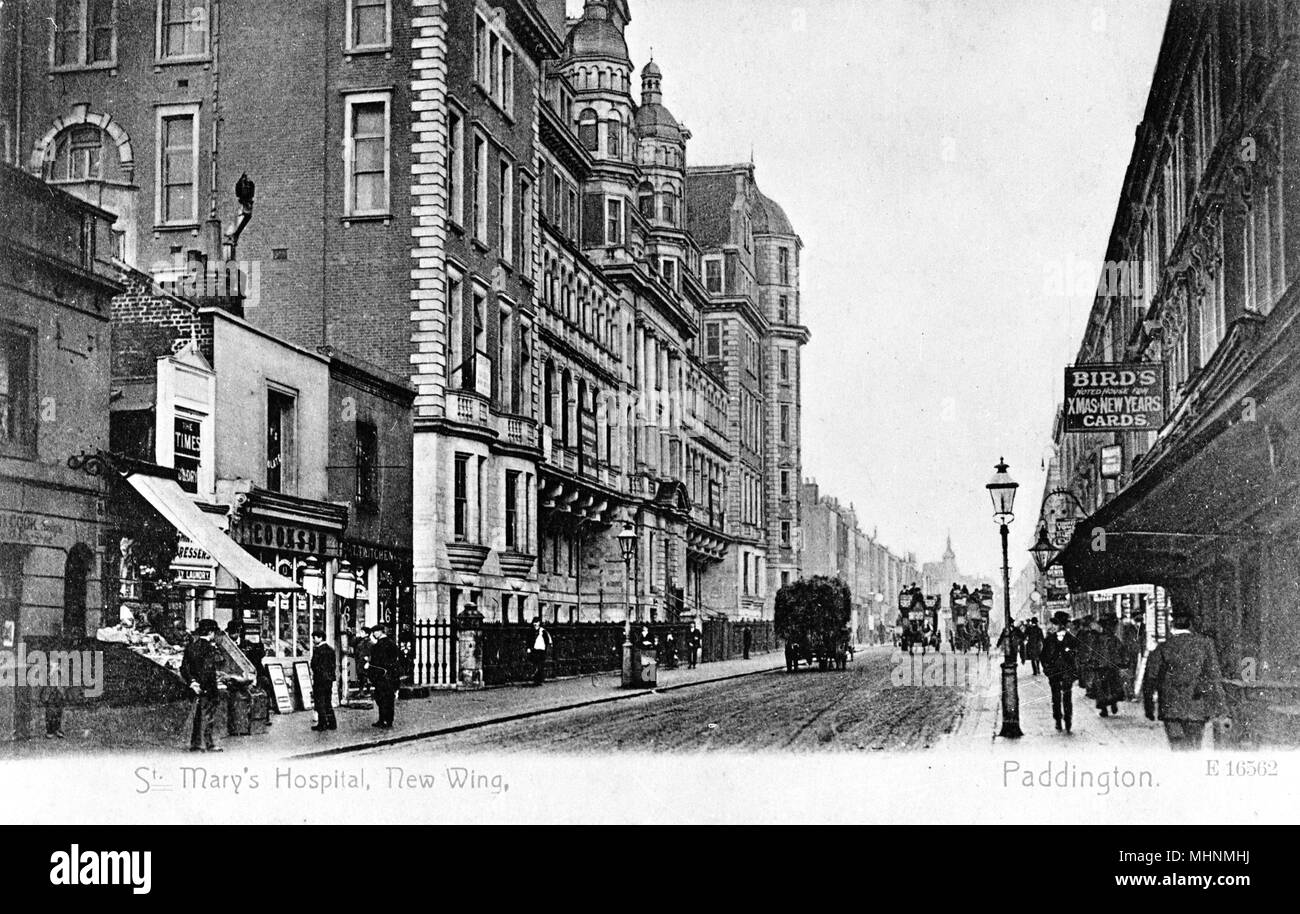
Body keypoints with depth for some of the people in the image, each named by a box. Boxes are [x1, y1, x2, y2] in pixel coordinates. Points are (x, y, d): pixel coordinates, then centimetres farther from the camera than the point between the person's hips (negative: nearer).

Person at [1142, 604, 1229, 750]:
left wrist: (1149, 708, 14)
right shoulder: (1204, 644, -1)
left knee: (1177, 746, 0)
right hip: (1197, 708, 1)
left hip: (1170, 709, -1)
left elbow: (1150, 680, 2)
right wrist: (1222, 712, 1)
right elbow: (1214, 678, -2)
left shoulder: (1162, 649, -2)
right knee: (1194, 747, 11)